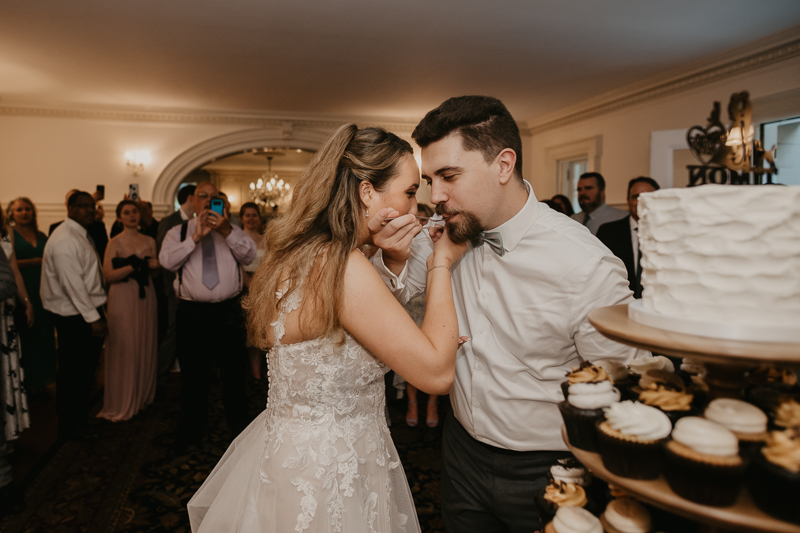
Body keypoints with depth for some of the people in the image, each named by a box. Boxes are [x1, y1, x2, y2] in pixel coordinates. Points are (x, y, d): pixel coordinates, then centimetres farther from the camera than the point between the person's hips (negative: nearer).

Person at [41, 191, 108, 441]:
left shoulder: (80, 235, 14)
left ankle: (81, 419, 35)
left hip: (87, 311, 10)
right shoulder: (65, 239, -19)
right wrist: (93, 318, -21)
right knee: (73, 374, 3)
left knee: (85, 371, 19)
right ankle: (70, 429, 19)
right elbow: (73, 284, -23)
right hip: (74, 317, -10)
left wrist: (97, 311, 13)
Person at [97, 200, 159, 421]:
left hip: (146, 297, 5)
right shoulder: (115, 243, -4)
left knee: (146, 346, 10)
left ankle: (143, 394, 25)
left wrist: (155, 265, -2)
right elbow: (108, 276, -12)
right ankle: (122, 403, 13)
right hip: (123, 298, -4)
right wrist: (133, 265, -20)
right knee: (124, 349, 0)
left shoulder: (150, 241, 10)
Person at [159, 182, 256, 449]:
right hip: (191, 314, 0)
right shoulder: (178, 232, 7)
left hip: (229, 312, 0)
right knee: (193, 376, 14)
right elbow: (167, 261, -9)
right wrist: (196, 236, -17)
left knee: (234, 373, 12)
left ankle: (239, 424, 32)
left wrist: (226, 231, -22)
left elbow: (249, 255, -9)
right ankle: (191, 429, 33)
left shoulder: (233, 231, 8)